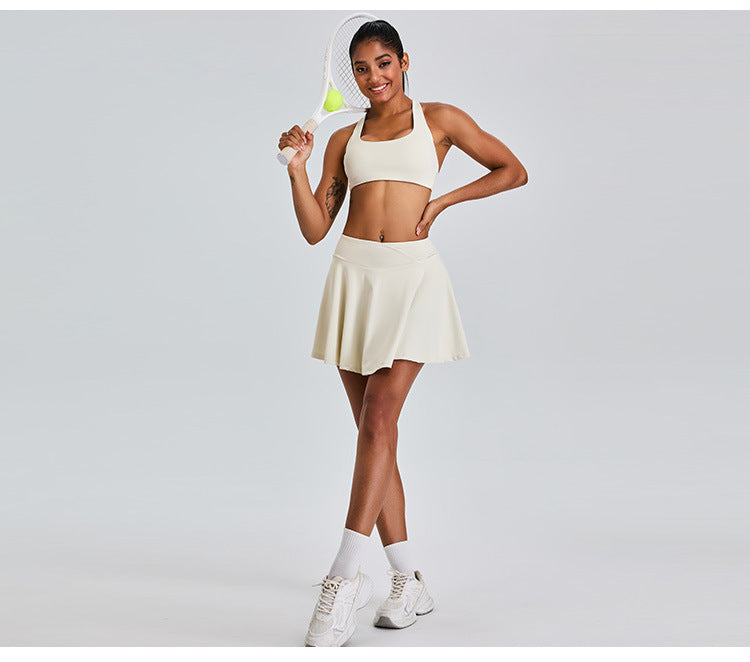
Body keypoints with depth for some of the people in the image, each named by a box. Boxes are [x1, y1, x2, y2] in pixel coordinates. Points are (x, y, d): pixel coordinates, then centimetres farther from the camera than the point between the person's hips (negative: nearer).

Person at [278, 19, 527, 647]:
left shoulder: (439, 118, 9)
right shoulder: (345, 139, 16)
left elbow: (513, 171, 11)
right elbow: (315, 229, 11)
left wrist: (441, 201, 1)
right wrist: (297, 167, -3)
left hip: (415, 274, -4)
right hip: (355, 274, 4)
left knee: (379, 418, -17)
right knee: (375, 431, 2)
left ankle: (345, 574, -15)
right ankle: (410, 583, 11)